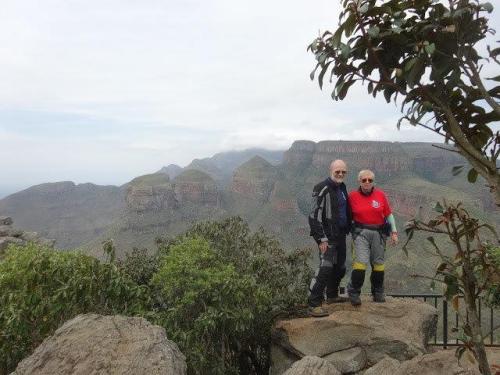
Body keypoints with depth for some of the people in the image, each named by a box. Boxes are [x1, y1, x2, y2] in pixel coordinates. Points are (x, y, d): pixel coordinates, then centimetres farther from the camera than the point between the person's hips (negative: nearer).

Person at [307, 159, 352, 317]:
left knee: (340, 267, 18)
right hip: (328, 237, -9)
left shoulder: (342, 187, 12)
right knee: (325, 268, -17)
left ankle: (332, 295, 37)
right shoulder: (322, 189, -15)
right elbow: (315, 216, -19)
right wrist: (322, 239, -21)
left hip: (340, 235, 9)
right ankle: (314, 305, -12)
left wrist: (347, 229, 20)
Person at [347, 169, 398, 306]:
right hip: (361, 232, -3)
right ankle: (353, 292, -1)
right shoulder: (353, 196, -2)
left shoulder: (380, 195, 2)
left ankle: (378, 293, 29)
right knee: (361, 262, -15)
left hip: (378, 232, 3)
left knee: (378, 263, 12)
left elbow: (389, 214, 8)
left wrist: (394, 232, 5)